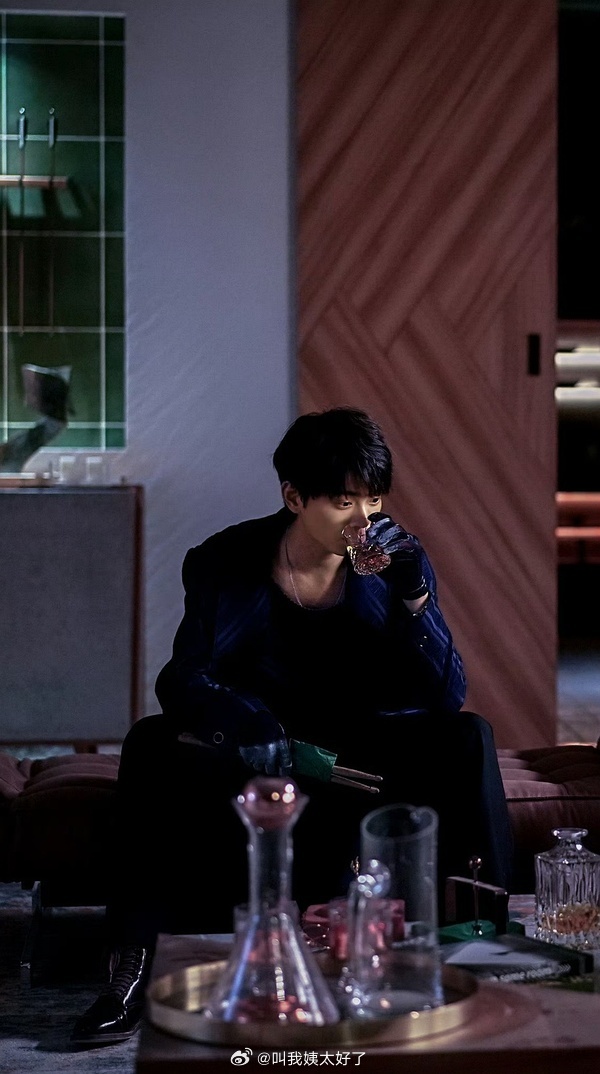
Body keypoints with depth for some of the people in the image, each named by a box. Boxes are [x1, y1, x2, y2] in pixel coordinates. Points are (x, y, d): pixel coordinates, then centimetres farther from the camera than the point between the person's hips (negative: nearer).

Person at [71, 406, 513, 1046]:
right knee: (151, 745, -29)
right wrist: (249, 726, -34)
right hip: (254, 752, -1)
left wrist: (413, 597, -24)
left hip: (361, 753, 1)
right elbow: (183, 680, -12)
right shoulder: (227, 563, -8)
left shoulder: (396, 561, -5)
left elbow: (446, 697, -9)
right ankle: (132, 973, -28)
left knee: (467, 738, -26)